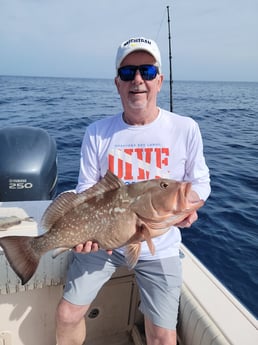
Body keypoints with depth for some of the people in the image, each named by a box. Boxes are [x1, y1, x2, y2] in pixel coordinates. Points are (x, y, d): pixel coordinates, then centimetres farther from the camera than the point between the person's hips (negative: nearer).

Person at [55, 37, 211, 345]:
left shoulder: (185, 129, -7)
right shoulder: (97, 133, -5)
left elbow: (200, 181, 2)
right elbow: (86, 190, -1)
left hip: (159, 246, 0)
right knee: (67, 314, 7)